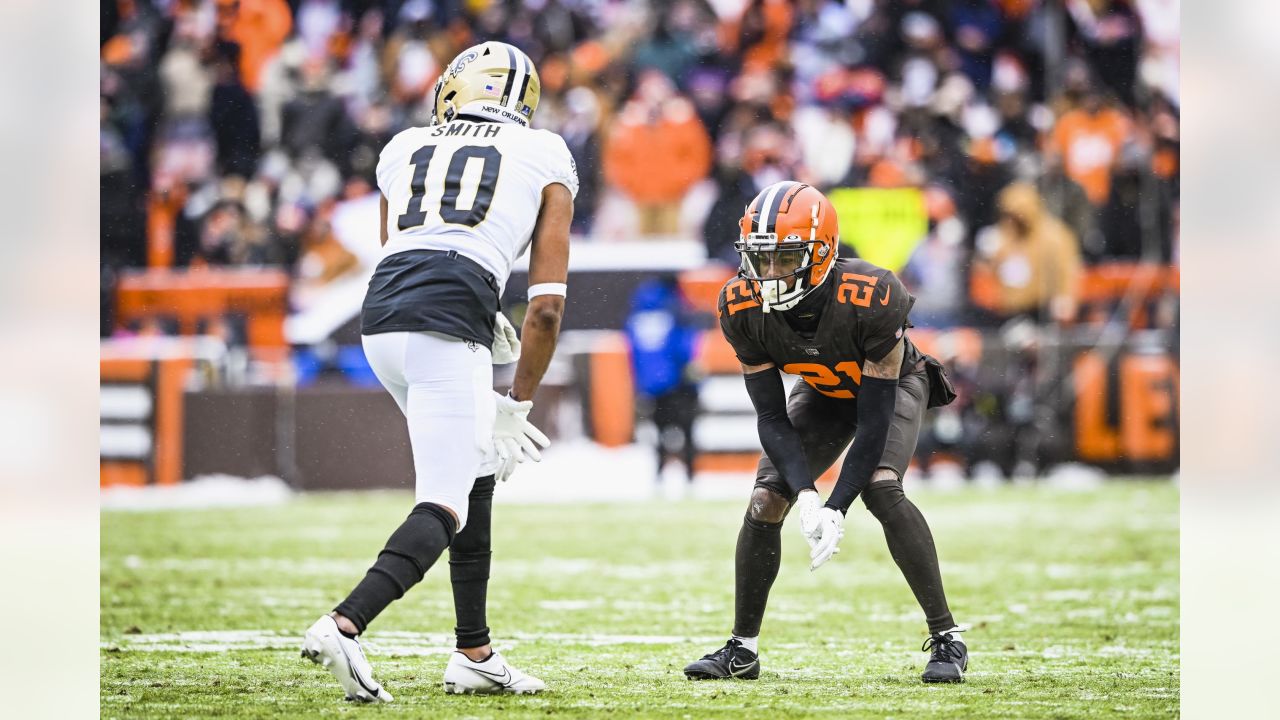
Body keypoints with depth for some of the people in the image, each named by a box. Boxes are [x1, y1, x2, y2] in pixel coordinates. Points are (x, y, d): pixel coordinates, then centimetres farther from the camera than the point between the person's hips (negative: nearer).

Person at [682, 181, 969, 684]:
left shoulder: (870, 299, -40)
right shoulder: (743, 308, -27)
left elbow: (874, 420, -33)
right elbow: (772, 417, -20)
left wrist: (836, 510, -36)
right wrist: (806, 495, -35)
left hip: (893, 384, -4)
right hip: (824, 392, 4)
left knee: (880, 488, -29)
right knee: (765, 501, -10)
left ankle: (946, 638, -20)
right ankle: (742, 650, 8)